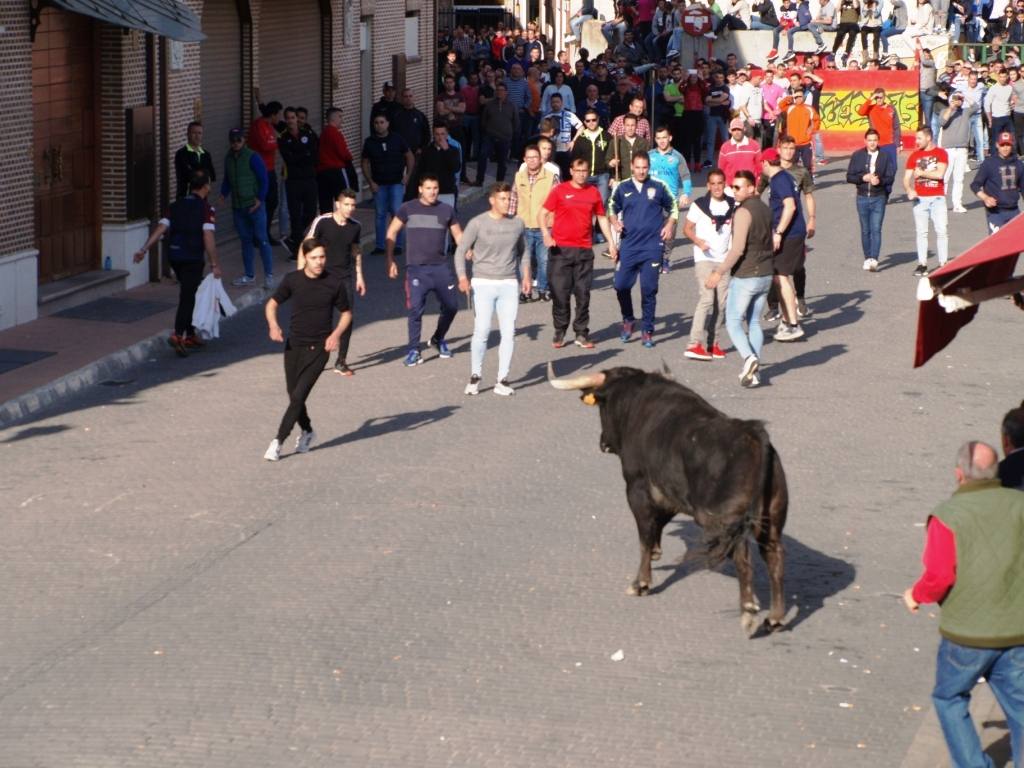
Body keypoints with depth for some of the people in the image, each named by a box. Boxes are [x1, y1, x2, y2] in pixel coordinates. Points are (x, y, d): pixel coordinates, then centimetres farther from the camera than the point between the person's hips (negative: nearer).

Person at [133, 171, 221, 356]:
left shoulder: (175, 206, 10)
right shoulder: (205, 208, -7)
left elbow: (160, 228, -1)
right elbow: (208, 237, -16)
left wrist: (144, 249, -6)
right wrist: (215, 264, -15)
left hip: (174, 256, 6)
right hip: (193, 258, -6)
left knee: (188, 294, 21)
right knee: (188, 297, -7)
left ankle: (190, 335, 25)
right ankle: (178, 335, -24)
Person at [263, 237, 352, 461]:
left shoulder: (334, 283, -6)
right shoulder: (292, 280, -3)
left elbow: (346, 313, 7)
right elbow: (272, 303, 9)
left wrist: (336, 333, -11)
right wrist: (273, 325, -11)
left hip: (319, 348, -3)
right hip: (293, 345, 3)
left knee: (298, 396, -11)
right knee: (294, 396, 10)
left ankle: (278, 442, -5)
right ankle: (307, 432, 36)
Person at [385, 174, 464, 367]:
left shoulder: (446, 210, 6)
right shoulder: (408, 209, 1)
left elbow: (457, 234, 13)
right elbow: (392, 233, 7)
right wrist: (390, 260, 1)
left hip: (441, 267, 3)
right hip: (417, 269, -3)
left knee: (451, 306, 8)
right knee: (416, 309, -10)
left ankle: (438, 339, 32)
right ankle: (413, 351, -2)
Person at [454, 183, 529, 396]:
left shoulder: (517, 224, 6)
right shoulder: (477, 224, -5)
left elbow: (522, 251, 21)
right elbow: (460, 252, -2)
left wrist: (526, 275, 11)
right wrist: (462, 277, -15)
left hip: (509, 284, 3)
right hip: (483, 284, -3)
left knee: (508, 332, -2)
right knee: (481, 331, -10)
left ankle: (502, 380, 4)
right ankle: (475, 377, 4)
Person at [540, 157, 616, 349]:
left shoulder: (593, 192, 8)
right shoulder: (559, 191, -1)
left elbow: (602, 218, 16)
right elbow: (543, 214, 0)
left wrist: (610, 241, 10)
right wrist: (545, 233, -17)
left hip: (584, 250, 2)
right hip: (560, 248, -2)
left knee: (583, 293, 4)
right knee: (560, 293, 1)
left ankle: (582, 334, 11)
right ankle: (559, 332, 11)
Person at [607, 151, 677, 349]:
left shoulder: (658, 187, 3)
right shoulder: (622, 188, 6)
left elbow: (673, 208, 14)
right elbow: (612, 209, 17)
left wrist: (669, 225, 0)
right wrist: (615, 222, -3)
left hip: (652, 246, -1)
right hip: (628, 245, 1)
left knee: (649, 289, -1)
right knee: (621, 285, -3)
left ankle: (647, 331, 9)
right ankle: (628, 319, 23)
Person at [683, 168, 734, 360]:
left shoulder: (733, 205, 5)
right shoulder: (699, 205, -4)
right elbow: (687, 228, 0)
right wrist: (699, 241, -18)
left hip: (725, 260, 5)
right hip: (704, 258, -5)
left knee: (721, 303, 6)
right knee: (707, 299, -17)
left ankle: (712, 344, 17)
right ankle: (695, 344, -20)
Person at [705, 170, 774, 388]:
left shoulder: (744, 212, -17)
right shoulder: (765, 209, 10)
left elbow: (738, 249, -23)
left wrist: (719, 272, -21)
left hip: (745, 276, -8)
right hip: (765, 275, 8)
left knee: (733, 322, 0)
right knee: (754, 323, 13)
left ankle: (749, 357, -21)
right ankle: (753, 372, 11)